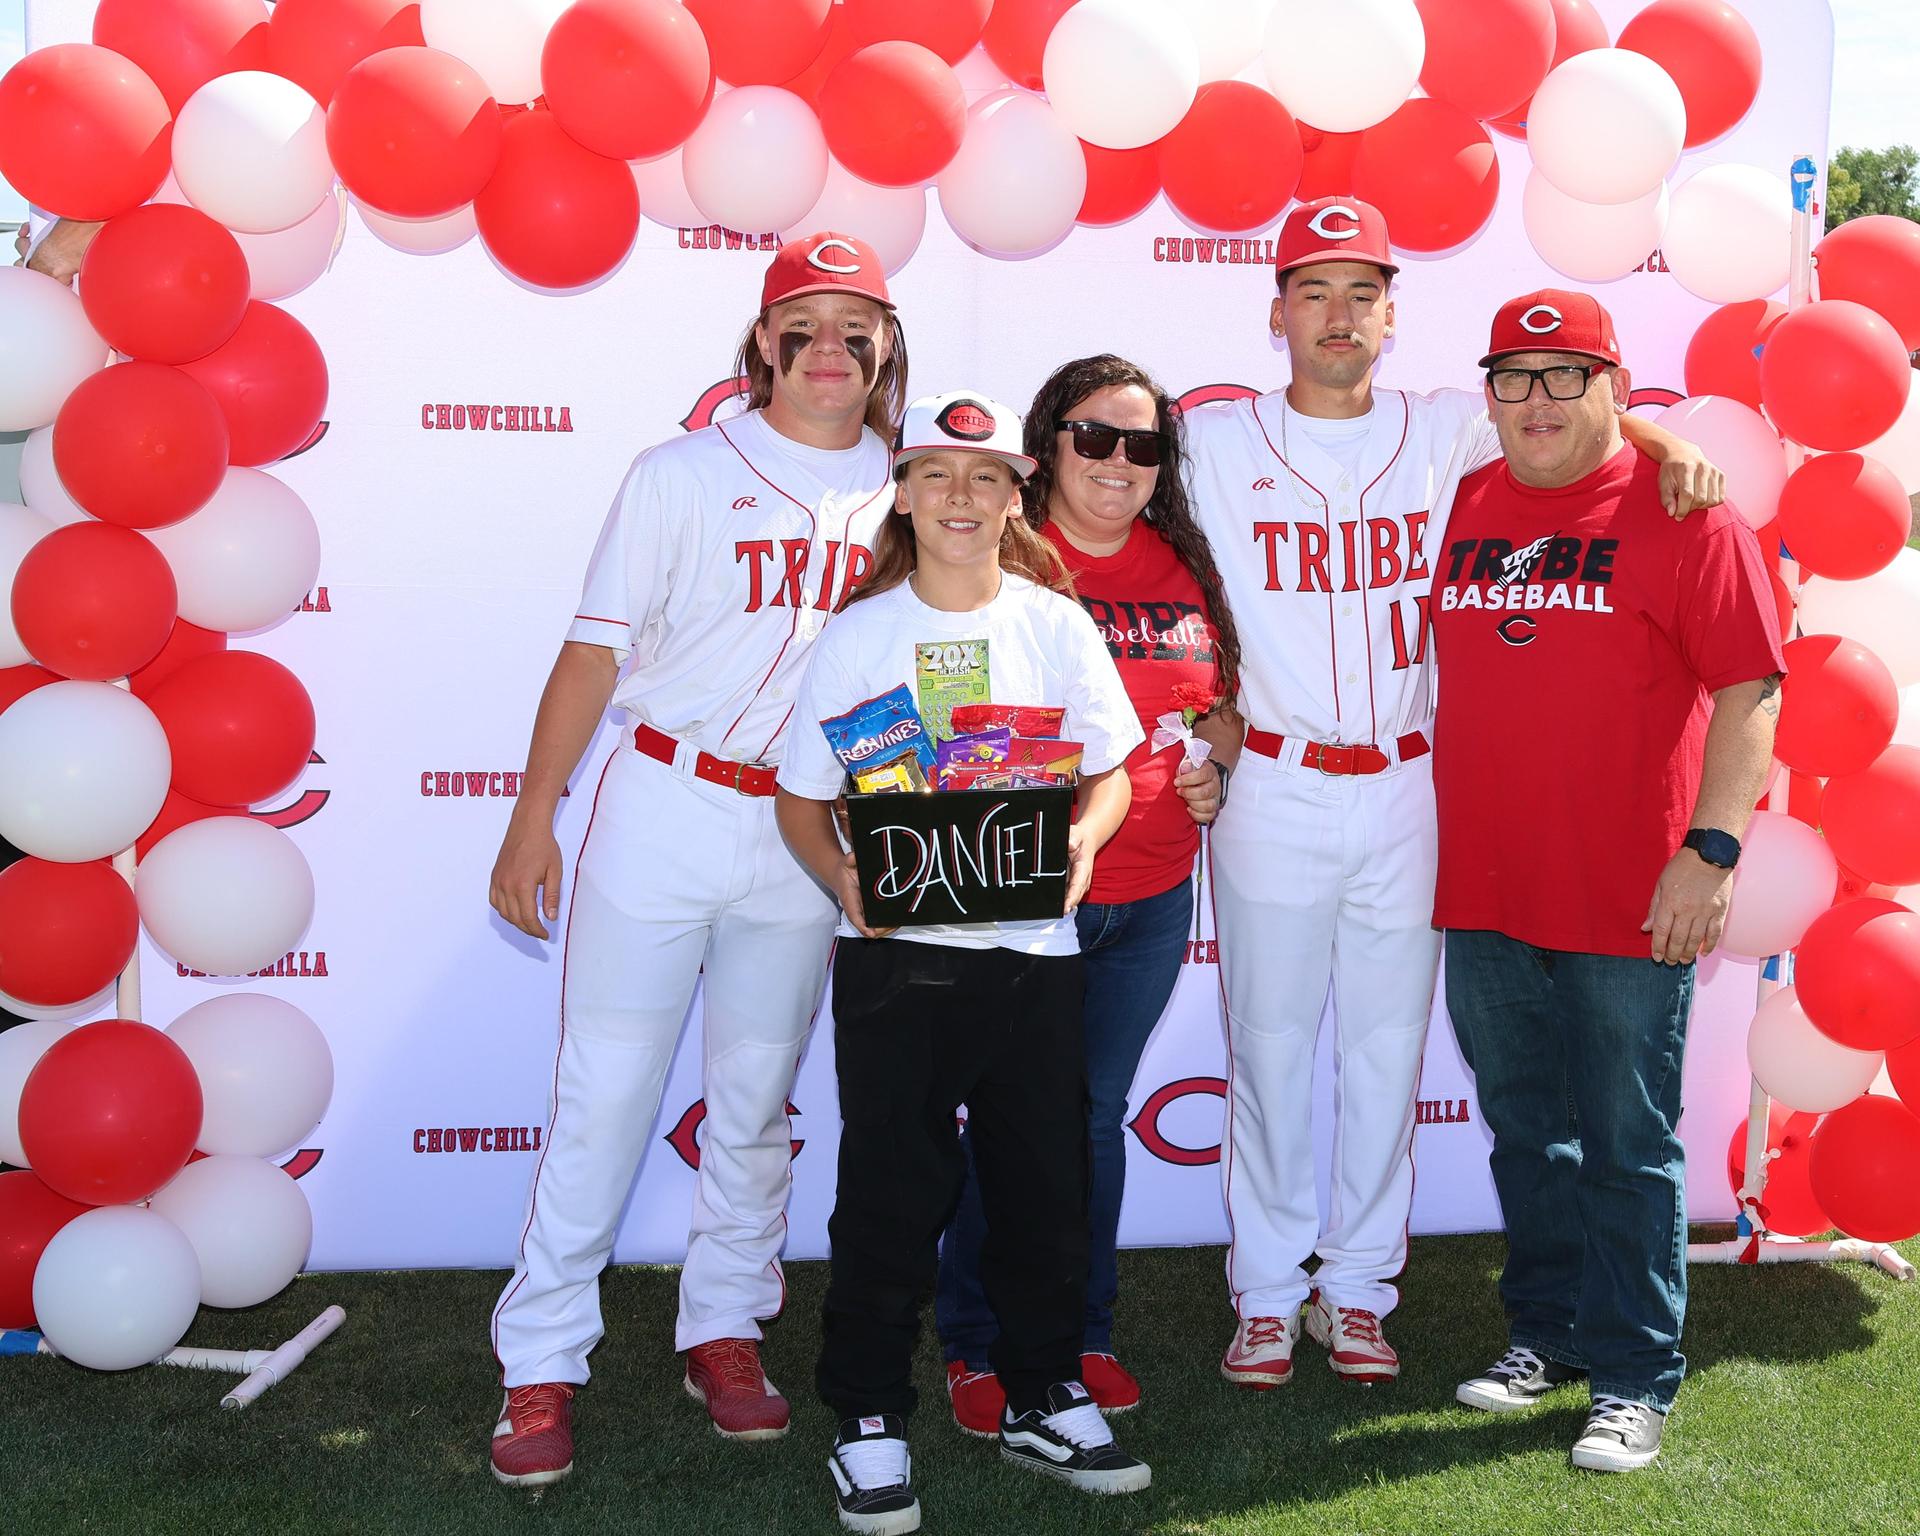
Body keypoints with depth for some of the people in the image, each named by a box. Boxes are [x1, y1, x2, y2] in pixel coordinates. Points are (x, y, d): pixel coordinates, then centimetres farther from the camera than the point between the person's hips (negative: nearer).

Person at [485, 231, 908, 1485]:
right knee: (604, 1092, -1)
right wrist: (534, 816, -6)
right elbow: (597, 648, -3)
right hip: (666, 809, -3)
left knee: (758, 1097, 12)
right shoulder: (683, 473, -2)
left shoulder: (907, 491, 6)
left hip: (809, 831, 3)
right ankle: (541, 1363, 9)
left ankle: (725, 1332, 27)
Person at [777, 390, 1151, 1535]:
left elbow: (1111, 772, 9)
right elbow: (802, 797, 4)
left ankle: (1045, 1396, 28)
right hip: (894, 950, -2)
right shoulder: (861, 634, 1)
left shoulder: (1056, 623, 4)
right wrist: (842, 874, -15)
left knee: (1046, 1181, 10)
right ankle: (871, 1416, 17)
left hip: (1035, 947, 2)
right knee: (893, 1188, 2)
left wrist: (1082, 839, -12)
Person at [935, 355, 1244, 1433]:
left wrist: (1214, 774, 3)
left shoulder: (1183, 567, 10)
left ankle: (1085, 1336, 28)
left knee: (1098, 1112, 15)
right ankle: (979, 1350, 17)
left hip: (1153, 894, 5)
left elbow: (1223, 702, 22)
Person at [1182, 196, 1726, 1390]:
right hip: (1271, 790, -1)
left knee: (1389, 1046, 8)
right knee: (1270, 1046, 5)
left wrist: (1674, 450, -6)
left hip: (1405, 791, 2)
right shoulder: (1213, 441, 0)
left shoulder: (1443, 434, 4)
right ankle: (1267, 1293, 20)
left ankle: (1359, 1287, 23)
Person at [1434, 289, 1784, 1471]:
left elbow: (1749, 688, -9)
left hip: (1628, 902, -5)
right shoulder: (1461, 506, 10)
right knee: (1525, 1133, 16)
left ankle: (1633, 1377, 17)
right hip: (1483, 890, 5)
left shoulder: (1681, 509, -5)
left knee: (1628, 1147, 4)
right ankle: (1548, 1332, 32)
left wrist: (1711, 847, -17)